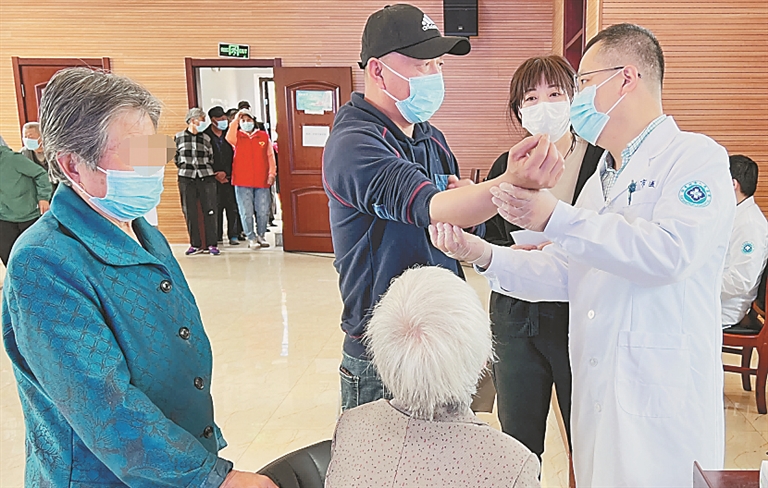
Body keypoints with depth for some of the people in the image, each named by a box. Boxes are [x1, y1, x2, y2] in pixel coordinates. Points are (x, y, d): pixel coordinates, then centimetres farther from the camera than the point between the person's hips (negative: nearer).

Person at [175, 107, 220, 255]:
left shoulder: (206, 138, 9)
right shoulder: (179, 137, 5)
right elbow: (175, 157, 13)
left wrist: (205, 169, 7)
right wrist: (184, 167, 8)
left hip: (206, 177, 1)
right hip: (186, 178, 0)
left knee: (209, 211, -2)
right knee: (190, 213, 3)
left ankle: (212, 244, 3)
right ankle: (195, 244, 12)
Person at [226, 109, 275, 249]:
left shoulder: (264, 136, 11)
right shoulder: (237, 136, 7)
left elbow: (270, 155, 10)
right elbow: (229, 137, -17)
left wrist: (272, 173, 1)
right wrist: (236, 119, -13)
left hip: (262, 181, 1)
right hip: (242, 181, -1)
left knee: (263, 211, 4)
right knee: (246, 212, 0)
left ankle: (261, 236, 20)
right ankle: (251, 238, 9)